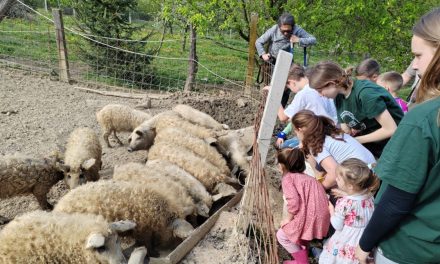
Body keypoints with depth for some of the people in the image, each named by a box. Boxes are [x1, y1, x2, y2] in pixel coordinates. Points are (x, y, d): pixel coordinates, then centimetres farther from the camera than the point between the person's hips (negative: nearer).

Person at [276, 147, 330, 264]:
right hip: (321, 218, 8)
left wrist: (288, 218, -3)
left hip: (308, 219, -8)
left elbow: (293, 202, -16)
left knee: (281, 235, 14)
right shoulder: (306, 177, 19)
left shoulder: (287, 178, -4)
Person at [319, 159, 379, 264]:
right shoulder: (369, 195, -10)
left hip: (348, 241, -5)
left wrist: (331, 210, -1)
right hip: (367, 239, 6)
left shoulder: (344, 203, -28)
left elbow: (337, 226, -16)